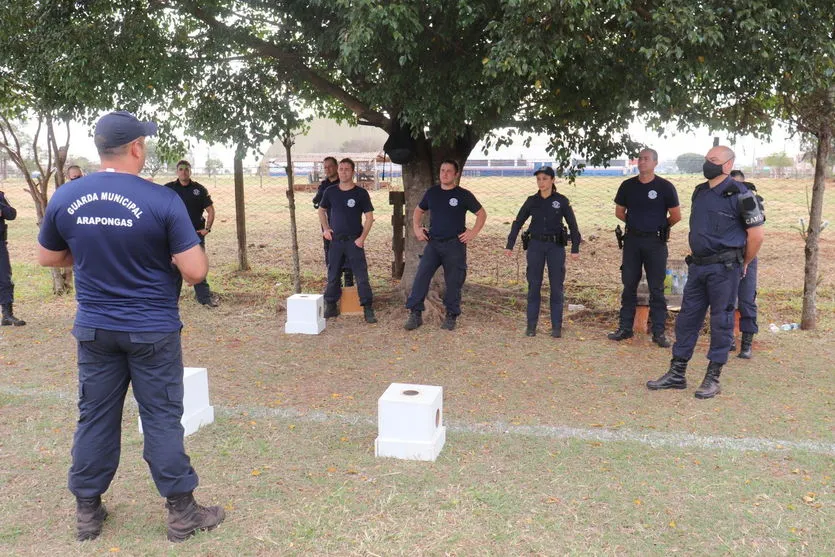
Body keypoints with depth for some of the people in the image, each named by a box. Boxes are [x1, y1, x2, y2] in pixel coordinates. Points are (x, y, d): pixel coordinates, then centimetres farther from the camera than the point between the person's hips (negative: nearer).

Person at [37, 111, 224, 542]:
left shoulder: (64, 198, -3)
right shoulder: (162, 201, -17)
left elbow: (48, 257, 11)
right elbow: (196, 272, -17)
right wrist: (168, 251, 4)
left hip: (94, 328, 4)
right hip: (152, 330, -4)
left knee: (95, 417, 15)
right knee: (162, 418, 6)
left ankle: (87, 511, 28)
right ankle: (181, 512, 17)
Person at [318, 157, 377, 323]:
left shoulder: (360, 193, -3)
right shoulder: (330, 192, 6)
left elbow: (369, 216, -2)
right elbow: (321, 210, 20)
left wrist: (362, 238, -11)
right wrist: (325, 229, 5)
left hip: (354, 241, -3)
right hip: (335, 240, 3)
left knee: (361, 276, -6)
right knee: (333, 276, 10)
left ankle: (368, 309, -1)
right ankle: (331, 307, 22)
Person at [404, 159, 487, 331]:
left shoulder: (463, 195, -2)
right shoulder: (431, 192, 8)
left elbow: (482, 213, 5)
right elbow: (418, 211, 23)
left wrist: (473, 232, -4)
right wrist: (416, 228, 9)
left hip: (455, 245, -2)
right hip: (433, 243, 3)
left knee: (453, 282, 3)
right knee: (421, 276, -10)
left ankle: (451, 316, 16)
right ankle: (415, 314, -5)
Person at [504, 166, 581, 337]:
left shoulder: (561, 201, -2)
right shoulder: (532, 201, 4)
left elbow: (572, 225, 2)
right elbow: (518, 223, 9)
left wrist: (575, 248, -2)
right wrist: (509, 245, 5)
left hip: (556, 246, -1)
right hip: (536, 246, 2)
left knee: (556, 286, 2)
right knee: (534, 286, 2)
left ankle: (556, 327, 10)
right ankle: (531, 325, 10)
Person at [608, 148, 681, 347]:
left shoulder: (665, 187, -5)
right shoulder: (628, 186, 5)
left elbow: (676, 216, 1)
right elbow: (619, 212, 16)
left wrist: (659, 227, 12)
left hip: (655, 241, -3)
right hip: (632, 240, 3)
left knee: (656, 289, 1)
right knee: (629, 286, 8)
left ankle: (659, 332, 7)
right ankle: (625, 328, 15)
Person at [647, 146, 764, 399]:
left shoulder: (739, 195, -9)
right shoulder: (699, 192, 12)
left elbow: (756, 235, -6)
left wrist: (742, 264, 3)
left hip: (724, 269, -7)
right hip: (698, 265, 7)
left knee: (721, 321, 1)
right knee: (687, 318, 8)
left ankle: (713, 378, 10)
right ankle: (676, 374, 17)